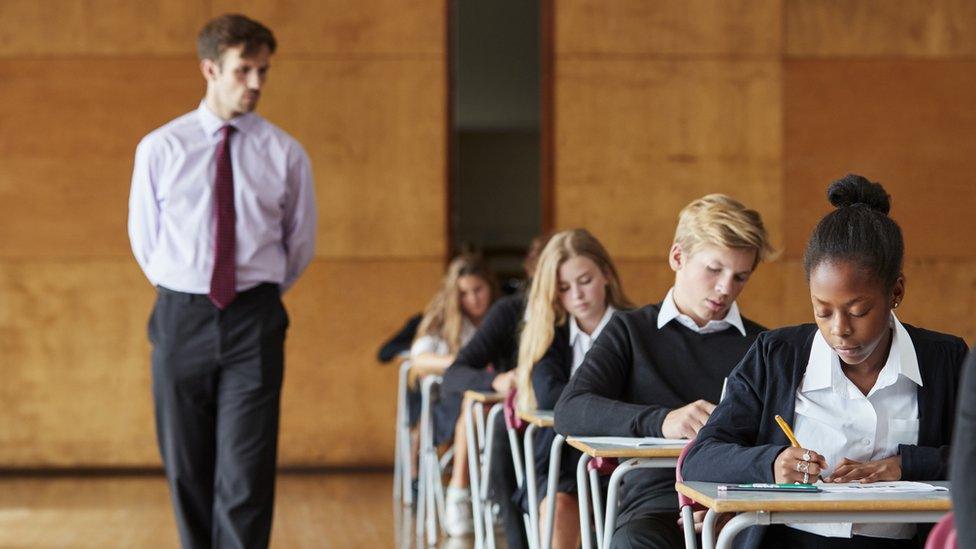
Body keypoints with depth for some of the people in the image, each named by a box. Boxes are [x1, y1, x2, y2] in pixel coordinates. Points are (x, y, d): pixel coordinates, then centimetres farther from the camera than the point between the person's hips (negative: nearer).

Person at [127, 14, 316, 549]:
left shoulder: (285, 154, 1)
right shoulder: (160, 149, 1)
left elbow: (300, 242, 13)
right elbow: (143, 237, 12)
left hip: (254, 320, -1)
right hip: (180, 318, 1)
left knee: (246, 472, -7)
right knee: (186, 468, 8)